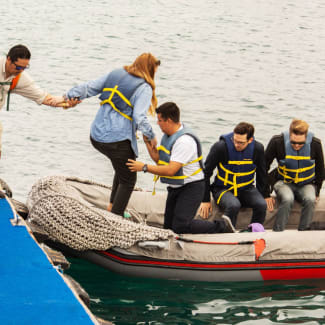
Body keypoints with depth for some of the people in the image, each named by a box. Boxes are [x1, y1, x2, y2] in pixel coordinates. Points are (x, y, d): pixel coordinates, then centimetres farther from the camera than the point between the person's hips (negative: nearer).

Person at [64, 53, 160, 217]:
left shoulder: (114, 74, 10)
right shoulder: (144, 88, -9)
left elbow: (89, 87, 4)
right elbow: (139, 118, -18)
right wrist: (150, 136, -5)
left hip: (96, 136, 7)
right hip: (118, 141, -7)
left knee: (123, 166, 30)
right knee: (128, 180, 11)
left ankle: (112, 206, 32)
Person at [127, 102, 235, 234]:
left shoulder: (184, 141, -25)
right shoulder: (168, 135, 6)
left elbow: (171, 170, -29)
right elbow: (159, 158, 13)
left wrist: (144, 167, -24)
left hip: (191, 188, -9)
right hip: (175, 188, 9)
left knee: (180, 226, -21)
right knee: (169, 227, 7)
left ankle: (221, 226, -5)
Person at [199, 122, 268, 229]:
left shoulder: (258, 148, -8)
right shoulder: (221, 147, -17)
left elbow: (262, 175, 10)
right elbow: (206, 172, -7)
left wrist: (263, 196, 10)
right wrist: (205, 200, -8)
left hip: (246, 189, 3)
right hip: (223, 188, -3)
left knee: (261, 205, -26)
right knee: (234, 205, -35)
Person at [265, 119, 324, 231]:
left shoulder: (315, 144, -12)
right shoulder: (277, 142, -16)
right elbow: (264, 168, -5)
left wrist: (316, 192, 2)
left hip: (306, 184, 1)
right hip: (284, 182, -1)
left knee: (310, 200, -32)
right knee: (287, 199, -35)